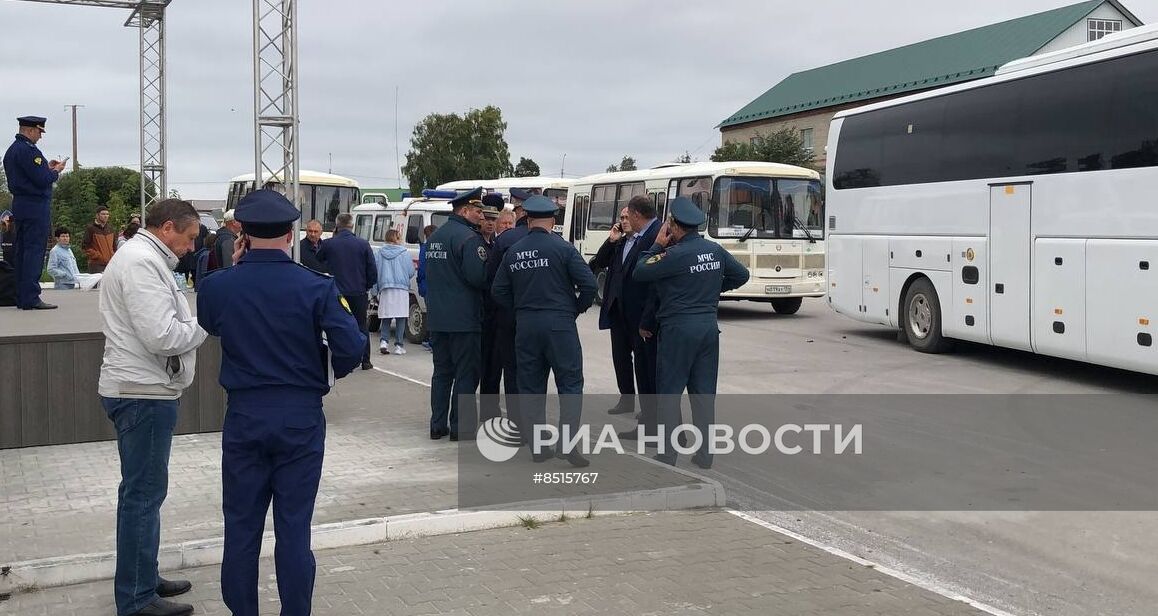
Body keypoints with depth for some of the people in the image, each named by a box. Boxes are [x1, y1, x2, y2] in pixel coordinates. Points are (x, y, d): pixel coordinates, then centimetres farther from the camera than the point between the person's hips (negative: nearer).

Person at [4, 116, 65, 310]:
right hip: (35, 206, -10)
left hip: (19, 205, 10)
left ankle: (21, 297, 14)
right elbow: (42, 180, -19)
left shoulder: (12, 150, 16)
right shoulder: (28, 150, -14)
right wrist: (56, 170, -1)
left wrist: (47, 168, 16)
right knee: (35, 250, -9)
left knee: (21, 251, 10)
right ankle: (31, 298, -10)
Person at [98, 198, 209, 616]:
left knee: (144, 491, 18)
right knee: (143, 493, -4)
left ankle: (143, 579, 30)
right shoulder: (142, 263, -18)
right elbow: (162, 337, -24)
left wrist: (194, 322, 6)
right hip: (143, 393, -11)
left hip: (140, 390, 11)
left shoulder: (142, 257, 17)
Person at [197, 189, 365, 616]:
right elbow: (352, 348, -15)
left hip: (244, 417, 1)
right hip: (301, 417, -1)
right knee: (294, 527, 7)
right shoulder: (317, 287, -11)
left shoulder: (217, 286, -5)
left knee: (242, 526, 12)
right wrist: (331, 370, 6)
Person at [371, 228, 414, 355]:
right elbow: (411, 272, 1)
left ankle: (384, 341, -4)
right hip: (401, 289, -2)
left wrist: (374, 291, 12)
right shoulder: (404, 252, -2)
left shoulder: (378, 253, 4)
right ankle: (398, 345, 1)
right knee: (400, 318, 3)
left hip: (384, 289, 2)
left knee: (385, 318, 11)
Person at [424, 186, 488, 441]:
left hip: (437, 317, 8)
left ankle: (438, 425, 16)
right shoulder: (469, 238, -15)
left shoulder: (435, 236, 15)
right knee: (467, 373, 0)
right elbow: (478, 276, -22)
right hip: (464, 319, -8)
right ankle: (461, 427, 3)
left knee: (442, 372, 14)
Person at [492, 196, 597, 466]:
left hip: (525, 325, 4)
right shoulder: (562, 248, -7)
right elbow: (588, 283, -12)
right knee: (570, 383, 2)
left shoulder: (514, 251, 6)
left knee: (531, 386, 10)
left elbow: (499, 291, 8)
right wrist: (577, 309, 4)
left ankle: (537, 447, 13)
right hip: (559, 323, -4)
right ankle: (566, 443, -6)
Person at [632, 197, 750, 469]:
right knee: (704, 393, 11)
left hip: (678, 328, -6)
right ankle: (704, 454, 14)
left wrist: (657, 246, 0)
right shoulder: (715, 250, 4)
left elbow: (639, 273, -9)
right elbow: (741, 275, 16)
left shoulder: (675, 254, -16)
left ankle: (667, 454, 6)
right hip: (709, 326, 6)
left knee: (669, 392, 4)